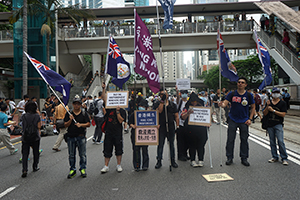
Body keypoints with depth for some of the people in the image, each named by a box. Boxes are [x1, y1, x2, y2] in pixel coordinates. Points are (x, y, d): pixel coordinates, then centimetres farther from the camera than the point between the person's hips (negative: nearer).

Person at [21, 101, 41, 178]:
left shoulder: (23, 116, -2)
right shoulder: (37, 116, -10)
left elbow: (23, 126, 11)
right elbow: (39, 126, -6)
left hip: (25, 137, 1)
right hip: (35, 137, -1)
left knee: (25, 153, 3)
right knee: (36, 152, 15)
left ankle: (24, 170, -7)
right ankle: (35, 167, 27)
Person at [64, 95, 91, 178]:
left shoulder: (84, 114, 3)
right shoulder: (68, 114, 6)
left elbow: (88, 124, -1)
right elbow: (65, 125, 2)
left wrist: (81, 125, -17)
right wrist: (70, 120, -16)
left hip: (81, 137, -1)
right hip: (71, 137, 2)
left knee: (82, 154, 4)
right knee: (71, 155, 10)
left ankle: (83, 169, 17)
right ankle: (72, 170, 22)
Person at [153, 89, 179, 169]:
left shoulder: (172, 104, 9)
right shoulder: (157, 104, 1)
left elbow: (176, 116, 8)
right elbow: (159, 111, -20)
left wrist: (177, 125, -1)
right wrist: (162, 101, -19)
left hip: (171, 127, 2)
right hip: (161, 127, -2)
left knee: (171, 144, 11)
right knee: (160, 145, 4)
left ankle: (173, 161, 22)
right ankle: (159, 161, 15)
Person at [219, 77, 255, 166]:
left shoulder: (249, 95, 1)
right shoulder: (232, 94, -1)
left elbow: (253, 107, 9)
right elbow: (225, 103, -8)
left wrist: (250, 119, 1)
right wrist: (221, 104, -33)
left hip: (244, 121, 1)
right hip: (233, 120, 0)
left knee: (244, 140, 7)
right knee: (230, 139, 2)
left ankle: (244, 158, 20)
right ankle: (229, 158, 15)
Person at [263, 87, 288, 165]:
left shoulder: (282, 103, 0)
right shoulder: (269, 102, 11)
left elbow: (283, 114, -9)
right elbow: (264, 113, 6)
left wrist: (273, 110, -15)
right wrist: (267, 106, -10)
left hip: (278, 124, -4)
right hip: (270, 124, 4)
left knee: (280, 141, -11)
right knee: (272, 142, 8)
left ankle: (284, 158, -1)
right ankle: (275, 157, 18)